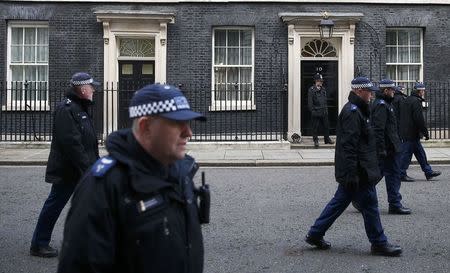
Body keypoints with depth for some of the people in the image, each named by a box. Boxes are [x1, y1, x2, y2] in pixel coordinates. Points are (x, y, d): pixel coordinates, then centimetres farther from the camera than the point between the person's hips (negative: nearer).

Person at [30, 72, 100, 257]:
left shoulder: (81, 108, 15)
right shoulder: (66, 109, -18)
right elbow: (71, 143, -26)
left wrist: (94, 163, 17)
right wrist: (86, 166, -24)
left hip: (83, 170, 10)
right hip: (67, 170, -10)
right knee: (54, 205, 1)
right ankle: (39, 245, 14)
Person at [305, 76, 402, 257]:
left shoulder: (355, 110, 17)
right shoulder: (353, 112, -18)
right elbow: (349, 145, -24)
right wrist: (352, 174, -25)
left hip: (352, 172, 11)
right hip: (358, 172, -11)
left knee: (339, 201, 15)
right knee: (369, 206, 0)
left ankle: (315, 234, 20)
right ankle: (379, 244, 11)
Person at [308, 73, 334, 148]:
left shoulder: (323, 89, 12)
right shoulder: (311, 90, -6)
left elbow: (325, 100, 18)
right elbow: (310, 102, -9)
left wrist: (326, 110, 12)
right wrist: (312, 111, -14)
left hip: (324, 112, 5)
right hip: (316, 112, -5)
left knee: (326, 126, 11)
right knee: (315, 127, 1)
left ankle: (327, 139, 24)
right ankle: (316, 141, 11)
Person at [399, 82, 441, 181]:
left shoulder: (408, 100, 15)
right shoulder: (416, 101, -15)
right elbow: (419, 119, -20)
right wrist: (426, 133, -13)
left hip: (406, 132, 10)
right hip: (411, 133, -10)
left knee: (420, 153, 14)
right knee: (406, 153, -3)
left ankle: (428, 172, 21)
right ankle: (401, 174, 2)